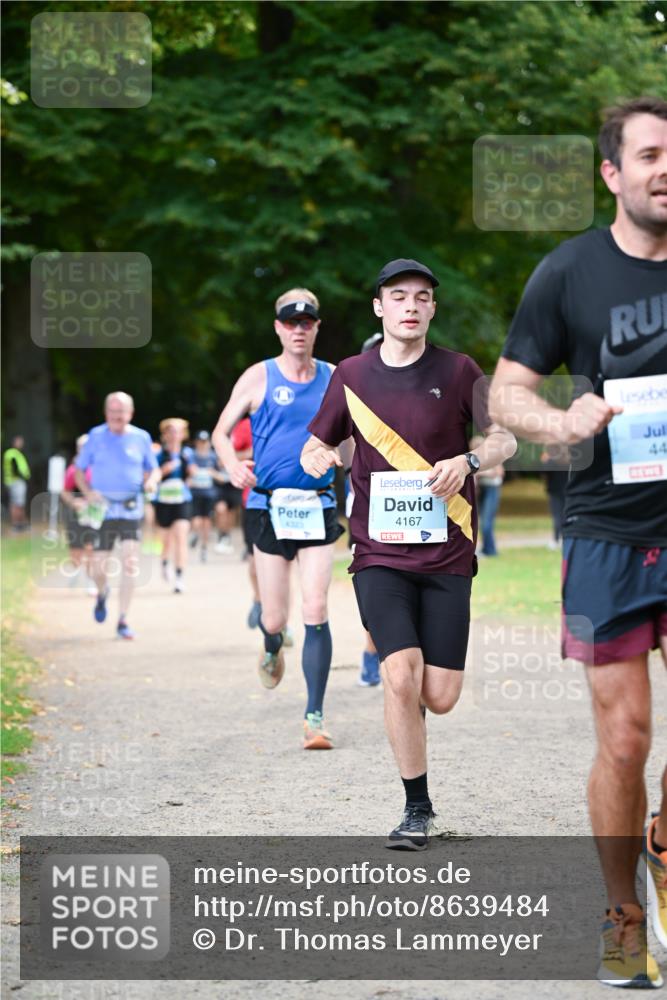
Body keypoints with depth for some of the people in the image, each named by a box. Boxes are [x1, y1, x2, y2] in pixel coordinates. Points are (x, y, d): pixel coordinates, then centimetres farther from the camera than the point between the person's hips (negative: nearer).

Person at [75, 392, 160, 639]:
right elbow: (79, 470, 8)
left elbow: (153, 468, 14)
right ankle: (102, 593, 39)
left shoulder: (141, 437, 4)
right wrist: (87, 491, -11)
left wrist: (152, 480, -9)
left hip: (131, 509, 0)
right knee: (98, 568, 2)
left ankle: (123, 621, -4)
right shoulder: (96, 436, 2)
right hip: (103, 509, 0)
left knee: (130, 564, -12)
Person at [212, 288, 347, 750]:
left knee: (316, 614, -10)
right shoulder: (259, 378, 2)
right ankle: (273, 649, 40)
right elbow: (221, 432, 5)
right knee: (274, 619, 1)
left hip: (318, 508, 1)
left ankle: (315, 717, -4)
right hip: (269, 508, -1)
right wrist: (233, 465, -15)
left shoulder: (334, 379, 8)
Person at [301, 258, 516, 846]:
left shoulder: (457, 371, 2)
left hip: (447, 554, 0)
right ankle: (417, 809, -1)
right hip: (379, 554, 0)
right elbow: (315, 446, 16)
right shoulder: (351, 375, 6)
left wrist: (469, 461, -15)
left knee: (439, 698, -4)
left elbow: (505, 440, 7)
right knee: (401, 678, -17)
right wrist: (317, 458, -8)